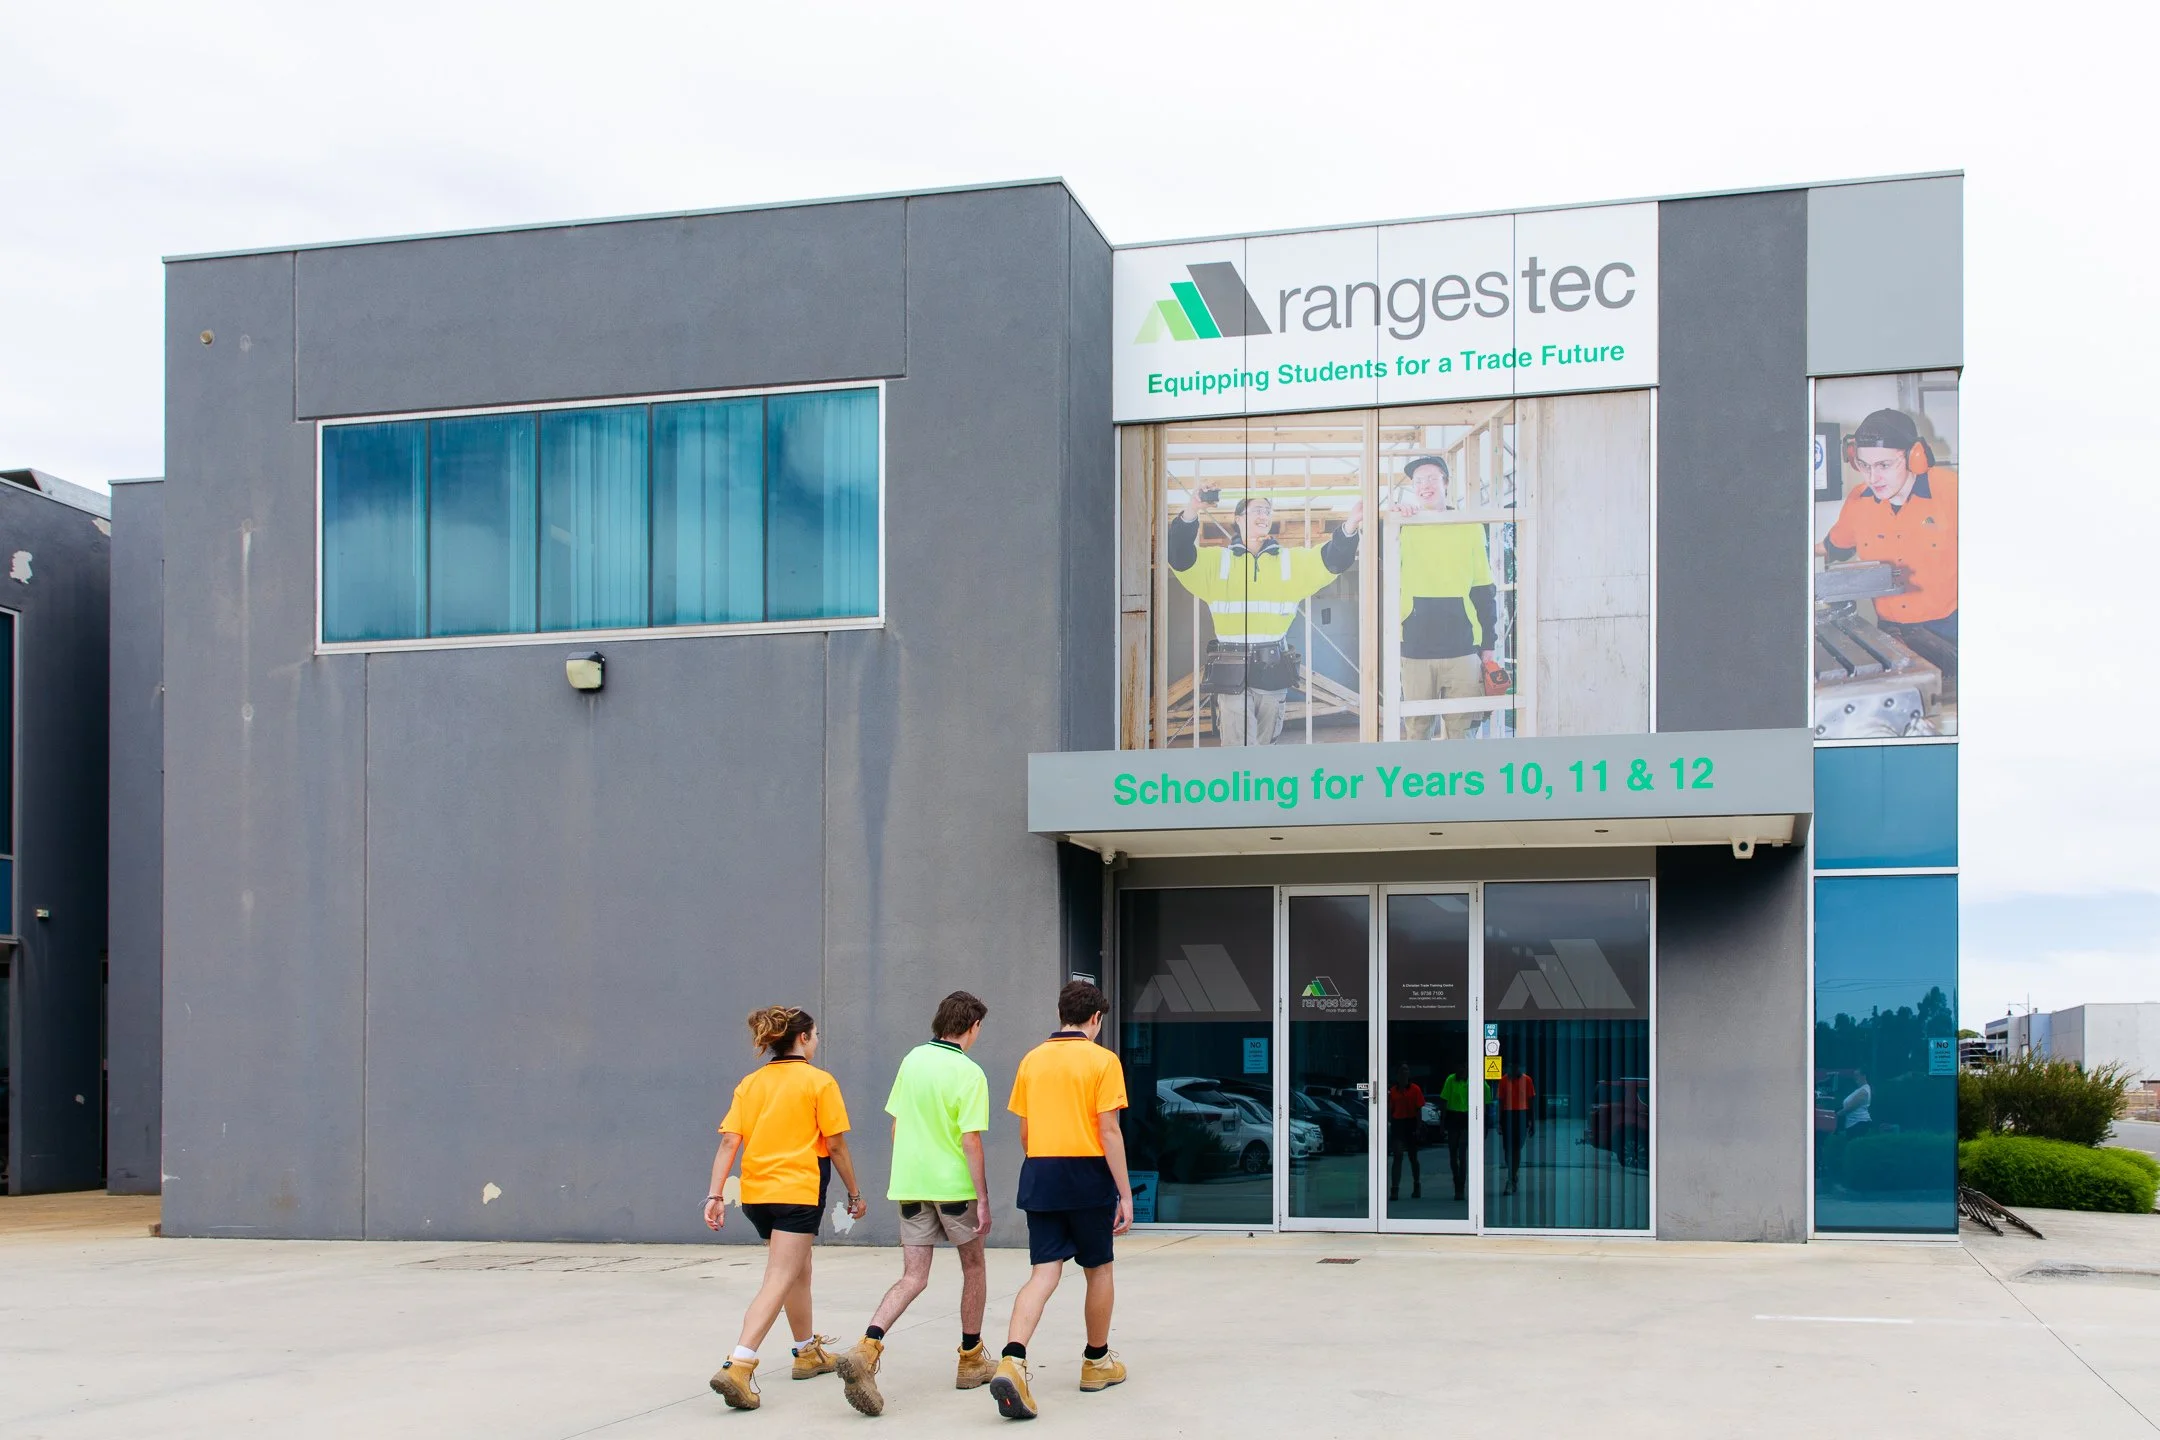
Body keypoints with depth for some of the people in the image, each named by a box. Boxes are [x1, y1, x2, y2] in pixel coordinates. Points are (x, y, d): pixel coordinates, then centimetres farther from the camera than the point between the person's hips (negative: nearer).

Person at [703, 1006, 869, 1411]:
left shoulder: (749, 1084, 8)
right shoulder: (820, 1082, -5)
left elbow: (729, 1142, 0)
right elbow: (836, 1145, -4)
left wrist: (715, 1195, -1)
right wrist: (854, 1194, 5)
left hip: (756, 1193, 6)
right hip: (798, 1192, -6)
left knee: (798, 1270, 25)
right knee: (777, 1282, -10)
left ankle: (808, 1353, 39)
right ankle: (738, 1366, -25)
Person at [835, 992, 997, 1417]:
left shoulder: (913, 1060, 6)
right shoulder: (969, 1072, -12)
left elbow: (896, 1126, 12)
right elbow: (971, 1141, -15)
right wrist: (983, 1200, -11)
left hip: (910, 1184, 5)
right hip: (954, 1185, -5)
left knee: (913, 1277, 3)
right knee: (973, 1267, 16)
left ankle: (866, 1348, -20)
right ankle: (971, 1360, 26)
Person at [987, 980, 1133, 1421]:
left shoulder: (1032, 1060, 8)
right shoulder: (1102, 1061, -6)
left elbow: (1024, 1132, 12)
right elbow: (1109, 1131, -10)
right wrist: (1125, 1194, -7)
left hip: (1039, 1174, 4)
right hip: (1087, 1174, -4)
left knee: (1044, 1273, 0)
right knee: (1098, 1270, 15)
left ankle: (1012, 1361, -21)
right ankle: (1097, 1362, 29)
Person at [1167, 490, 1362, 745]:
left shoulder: (1292, 561, 12)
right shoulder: (1217, 560, 6)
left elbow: (1331, 560, -1)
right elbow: (1181, 559, -10)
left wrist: (1350, 526, -21)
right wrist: (1189, 516, -28)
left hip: (1274, 668, 3)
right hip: (1231, 670, -3)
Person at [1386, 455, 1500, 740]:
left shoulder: (1471, 528, 9)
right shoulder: (1404, 529, 9)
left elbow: (1483, 592, 11)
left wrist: (1488, 647, 8)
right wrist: (1388, 519, -25)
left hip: (1463, 649, 0)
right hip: (1415, 650, 0)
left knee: (1462, 731, -1)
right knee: (1416, 732, 1)